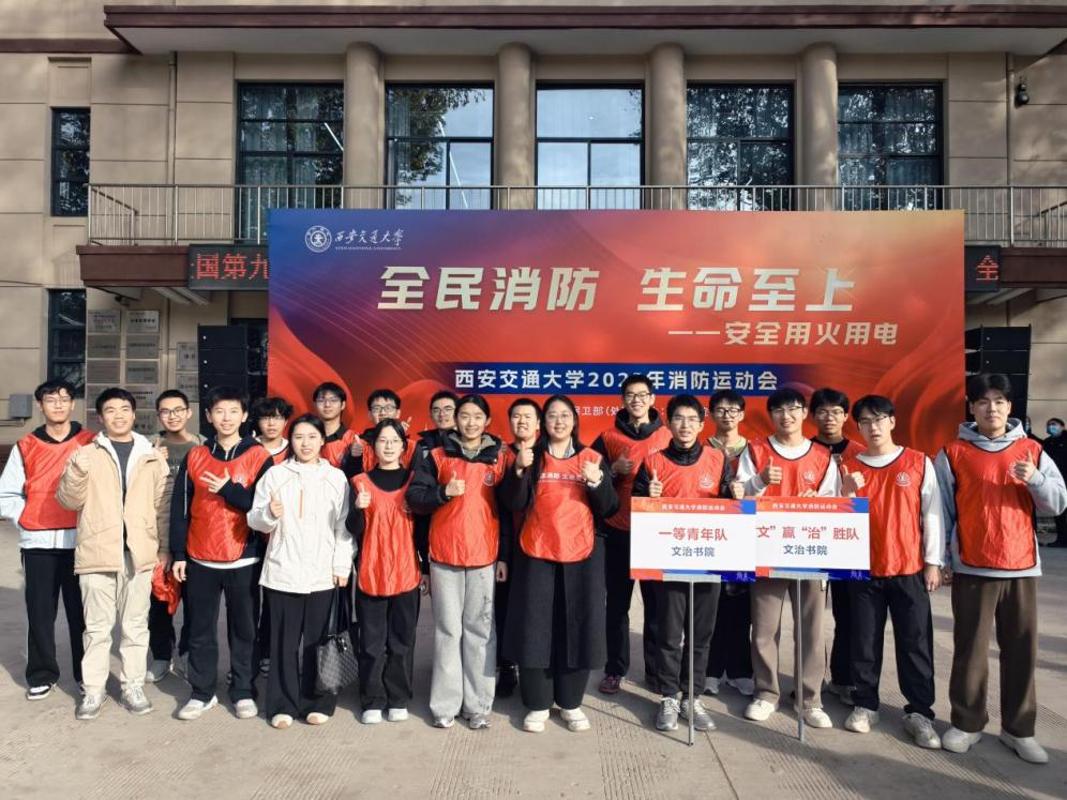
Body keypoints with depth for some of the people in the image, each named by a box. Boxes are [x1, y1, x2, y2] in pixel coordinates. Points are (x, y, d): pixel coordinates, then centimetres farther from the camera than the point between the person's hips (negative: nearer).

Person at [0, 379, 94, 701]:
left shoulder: (91, 444, 1)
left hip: (79, 540, -1)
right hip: (38, 542, 2)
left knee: (81, 610, 5)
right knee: (40, 611, 6)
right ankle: (42, 675, 21)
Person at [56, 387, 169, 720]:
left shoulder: (152, 456, 6)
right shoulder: (87, 454, 4)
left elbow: (162, 505, 7)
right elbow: (68, 500, -1)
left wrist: (164, 547, 4)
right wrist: (77, 470, -19)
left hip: (139, 553, 1)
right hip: (96, 552, -1)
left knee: (135, 625, 9)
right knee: (97, 626, 7)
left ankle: (133, 685, 19)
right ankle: (94, 689, 19)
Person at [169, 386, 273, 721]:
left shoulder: (259, 457, -2)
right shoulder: (195, 456, 5)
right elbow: (179, 508, 6)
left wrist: (229, 490, -18)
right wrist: (178, 554, 3)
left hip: (243, 559, -2)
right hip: (200, 559, 2)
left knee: (244, 629, 7)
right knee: (201, 630, 10)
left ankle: (244, 692, 19)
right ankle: (202, 692, 23)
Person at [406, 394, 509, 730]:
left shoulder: (499, 458, 7)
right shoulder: (437, 456, 6)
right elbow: (414, 497, 1)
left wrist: (504, 556, 3)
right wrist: (444, 491, -17)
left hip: (485, 556, 0)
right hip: (444, 556, 0)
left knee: (480, 631, 4)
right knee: (448, 630, 5)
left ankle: (478, 705, 14)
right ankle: (445, 704, 14)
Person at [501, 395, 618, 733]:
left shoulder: (593, 458, 7)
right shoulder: (532, 457, 5)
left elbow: (608, 508, 1)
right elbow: (515, 504, -5)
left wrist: (597, 481, -17)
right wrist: (519, 469, -20)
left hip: (582, 554, 1)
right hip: (537, 554, 0)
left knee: (579, 626, 4)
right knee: (535, 626, 0)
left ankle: (571, 702, 19)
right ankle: (537, 704, 14)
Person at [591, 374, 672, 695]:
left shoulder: (669, 437, 5)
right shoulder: (607, 438, 4)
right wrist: (612, 471, -12)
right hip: (618, 533, 0)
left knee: (657, 604, 5)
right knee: (617, 604, 7)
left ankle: (656, 670, 19)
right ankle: (615, 669, 20)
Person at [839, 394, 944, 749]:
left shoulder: (919, 463, 1)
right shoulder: (849, 468, 4)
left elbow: (932, 513, 2)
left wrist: (933, 562, 0)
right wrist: (848, 493, -15)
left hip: (910, 570, -1)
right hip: (864, 570, 1)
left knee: (916, 642, 4)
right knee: (864, 641, 6)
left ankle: (919, 711, 14)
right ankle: (864, 704, 18)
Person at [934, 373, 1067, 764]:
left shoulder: (1031, 451, 7)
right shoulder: (953, 452, 0)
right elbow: (939, 509, 1)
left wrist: (1035, 480, -16)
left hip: (1021, 566, 2)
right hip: (972, 568, -2)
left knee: (1022, 650, 7)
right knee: (970, 649, 3)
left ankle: (1018, 728, 20)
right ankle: (966, 722, 16)